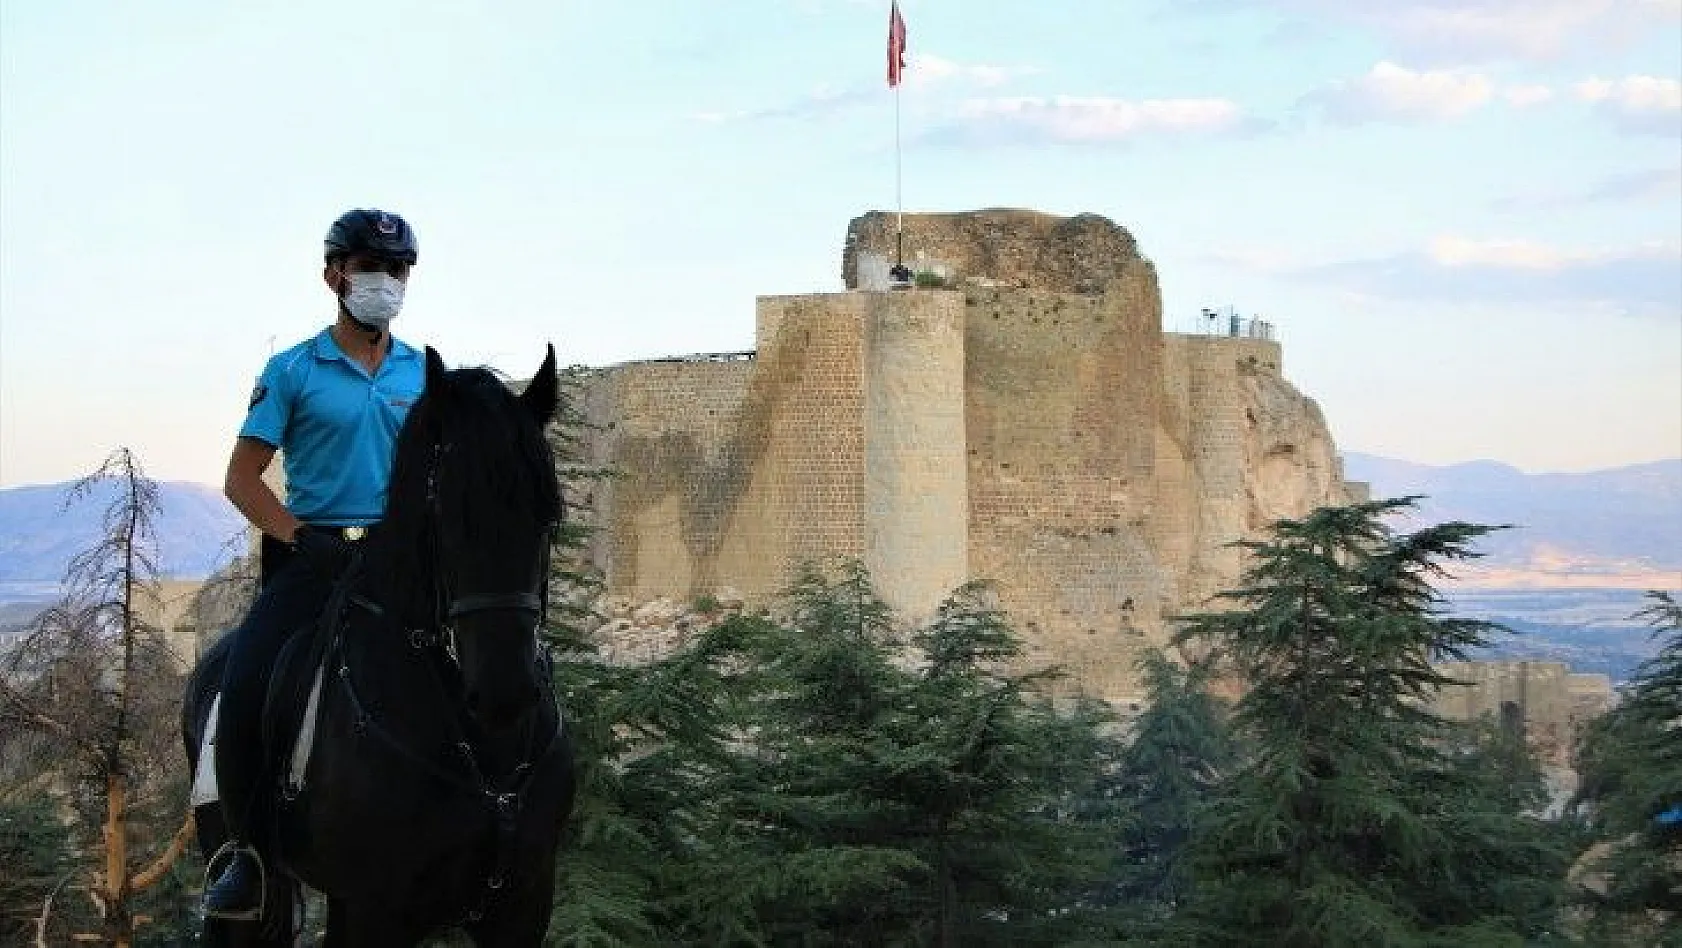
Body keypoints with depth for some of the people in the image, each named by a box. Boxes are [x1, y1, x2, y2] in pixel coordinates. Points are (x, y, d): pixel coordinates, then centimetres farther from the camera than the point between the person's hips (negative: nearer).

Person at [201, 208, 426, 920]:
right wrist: (302, 541, -12)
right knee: (246, 685, -22)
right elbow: (243, 479, 1)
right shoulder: (292, 371, 4)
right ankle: (249, 852, -7)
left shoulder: (425, 375, 12)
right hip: (311, 554, -2)